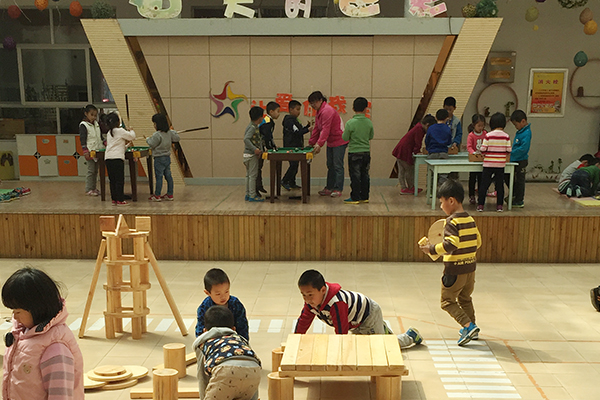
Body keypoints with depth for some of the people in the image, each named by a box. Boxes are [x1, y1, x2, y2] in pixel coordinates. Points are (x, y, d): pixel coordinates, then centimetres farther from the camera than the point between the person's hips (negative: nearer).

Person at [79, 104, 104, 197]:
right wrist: (85, 151, -18)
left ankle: (93, 188, 17)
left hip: (98, 151, 7)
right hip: (90, 151, -7)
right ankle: (88, 190, -1)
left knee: (95, 170, 10)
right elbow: (82, 139, -12)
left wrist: (104, 142, 8)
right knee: (91, 170, -6)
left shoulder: (96, 124, 15)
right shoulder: (83, 125, -7)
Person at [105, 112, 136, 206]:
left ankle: (114, 199, 13)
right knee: (120, 180, -3)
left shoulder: (109, 133, 19)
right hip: (117, 158, -7)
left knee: (112, 180, 10)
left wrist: (125, 144, 23)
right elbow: (132, 136, 2)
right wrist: (131, 130, 21)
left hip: (107, 158, 7)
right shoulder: (120, 131, -3)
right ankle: (120, 200, -4)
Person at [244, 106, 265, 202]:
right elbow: (246, 139, -26)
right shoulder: (253, 127, -16)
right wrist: (255, 149, -28)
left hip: (247, 154, 10)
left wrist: (263, 144, 20)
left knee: (249, 175, 13)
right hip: (252, 155, -10)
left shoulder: (253, 126, 13)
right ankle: (252, 195, 0)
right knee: (253, 175, -4)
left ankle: (248, 194, 19)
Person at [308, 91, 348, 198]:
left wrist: (319, 144, -30)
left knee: (338, 166, -8)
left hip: (339, 141, -10)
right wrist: (311, 143, 15)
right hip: (331, 142, 10)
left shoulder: (327, 111, -19)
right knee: (330, 165, 12)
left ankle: (338, 189, -5)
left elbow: (325, 129, -26)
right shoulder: (319, 111, 12)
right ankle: (329, 188, 18)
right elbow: (317, 129, 16)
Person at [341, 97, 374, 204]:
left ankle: (355, 198, 4)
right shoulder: (369, 122, -1)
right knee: (365, 175, 12)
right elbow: (371, 137, 10)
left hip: (354, 153, -4)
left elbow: (345, 138, -8)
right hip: (366, 152, 4)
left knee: (355, 176, 1)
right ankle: (364, 197, 18)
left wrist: (344, 132, 10)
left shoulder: (350, 123, -15)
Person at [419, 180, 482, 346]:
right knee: (465, 299, 24)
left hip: (455, 269, -8)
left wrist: (432, 249, -19)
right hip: (471, 266, 8)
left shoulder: (452, 221, -17)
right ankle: (472, 329, 29)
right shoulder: (470, 219, 7)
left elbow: (450, 244, -27)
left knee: (447, 301, 5)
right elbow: (478, 242, 12)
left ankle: (468, 326, -7)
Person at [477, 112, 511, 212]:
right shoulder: (506, 136, -4)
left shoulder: (488, 135, -9)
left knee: (484, 184, 4)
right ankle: (499, 205, 12)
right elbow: (509, 150, -3)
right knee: (500, 184, 10)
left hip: (488, 164, -2)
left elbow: (483, 149, -11)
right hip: (501, 164, 2)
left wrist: (484, 153, 10)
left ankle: (480, 205, 4)